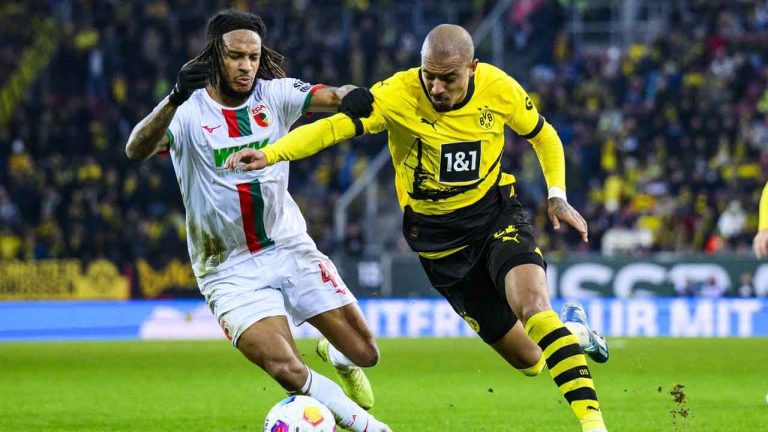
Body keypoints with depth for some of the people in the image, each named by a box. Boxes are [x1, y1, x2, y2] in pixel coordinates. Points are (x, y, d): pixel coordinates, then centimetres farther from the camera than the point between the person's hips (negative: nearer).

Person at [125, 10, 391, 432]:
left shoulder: (273, 96, -2)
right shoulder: (190, 112, -14)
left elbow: (333, 96, -16)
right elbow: (136, 150, -31)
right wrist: (174, 99, -48)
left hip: (290, 249, 4)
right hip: (231, 271, -4)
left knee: (365, 353, 5)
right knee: (288, 371, -22)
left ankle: (336, 355, 42)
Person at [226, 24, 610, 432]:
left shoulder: (498, 88, -11)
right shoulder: (398, 95, -20)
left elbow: (543, 135, 8)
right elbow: (332, 127, -29)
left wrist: (557, 195, -3)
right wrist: (269, 154, -45)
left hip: (497, 213, 0)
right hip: (439, 236, 0)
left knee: (533, 303, -29)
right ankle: (572, 329, 40)